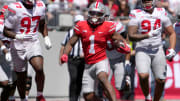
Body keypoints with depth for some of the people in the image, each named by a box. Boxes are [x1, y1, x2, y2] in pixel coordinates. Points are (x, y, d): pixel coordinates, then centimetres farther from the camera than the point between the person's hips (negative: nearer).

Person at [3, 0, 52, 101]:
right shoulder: (15, 9, -16)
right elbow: (6, 31, -11)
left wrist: (46, 37, 8)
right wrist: (18, 36, -28)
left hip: (34, 44, 2)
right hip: (18, 46, -2)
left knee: (39, 69, -21)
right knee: (21, 76, 9)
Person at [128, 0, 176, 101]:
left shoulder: (161, 13, 4)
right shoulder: (136, 15, -5)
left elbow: (172, 33, 12)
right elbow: (131, 36, -12)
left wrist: (171, 49, -2)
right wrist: (148, 35, -23)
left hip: (158, 51, 3)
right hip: (142, 51, -3)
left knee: (161, 80, -1)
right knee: (143, 76, -24)